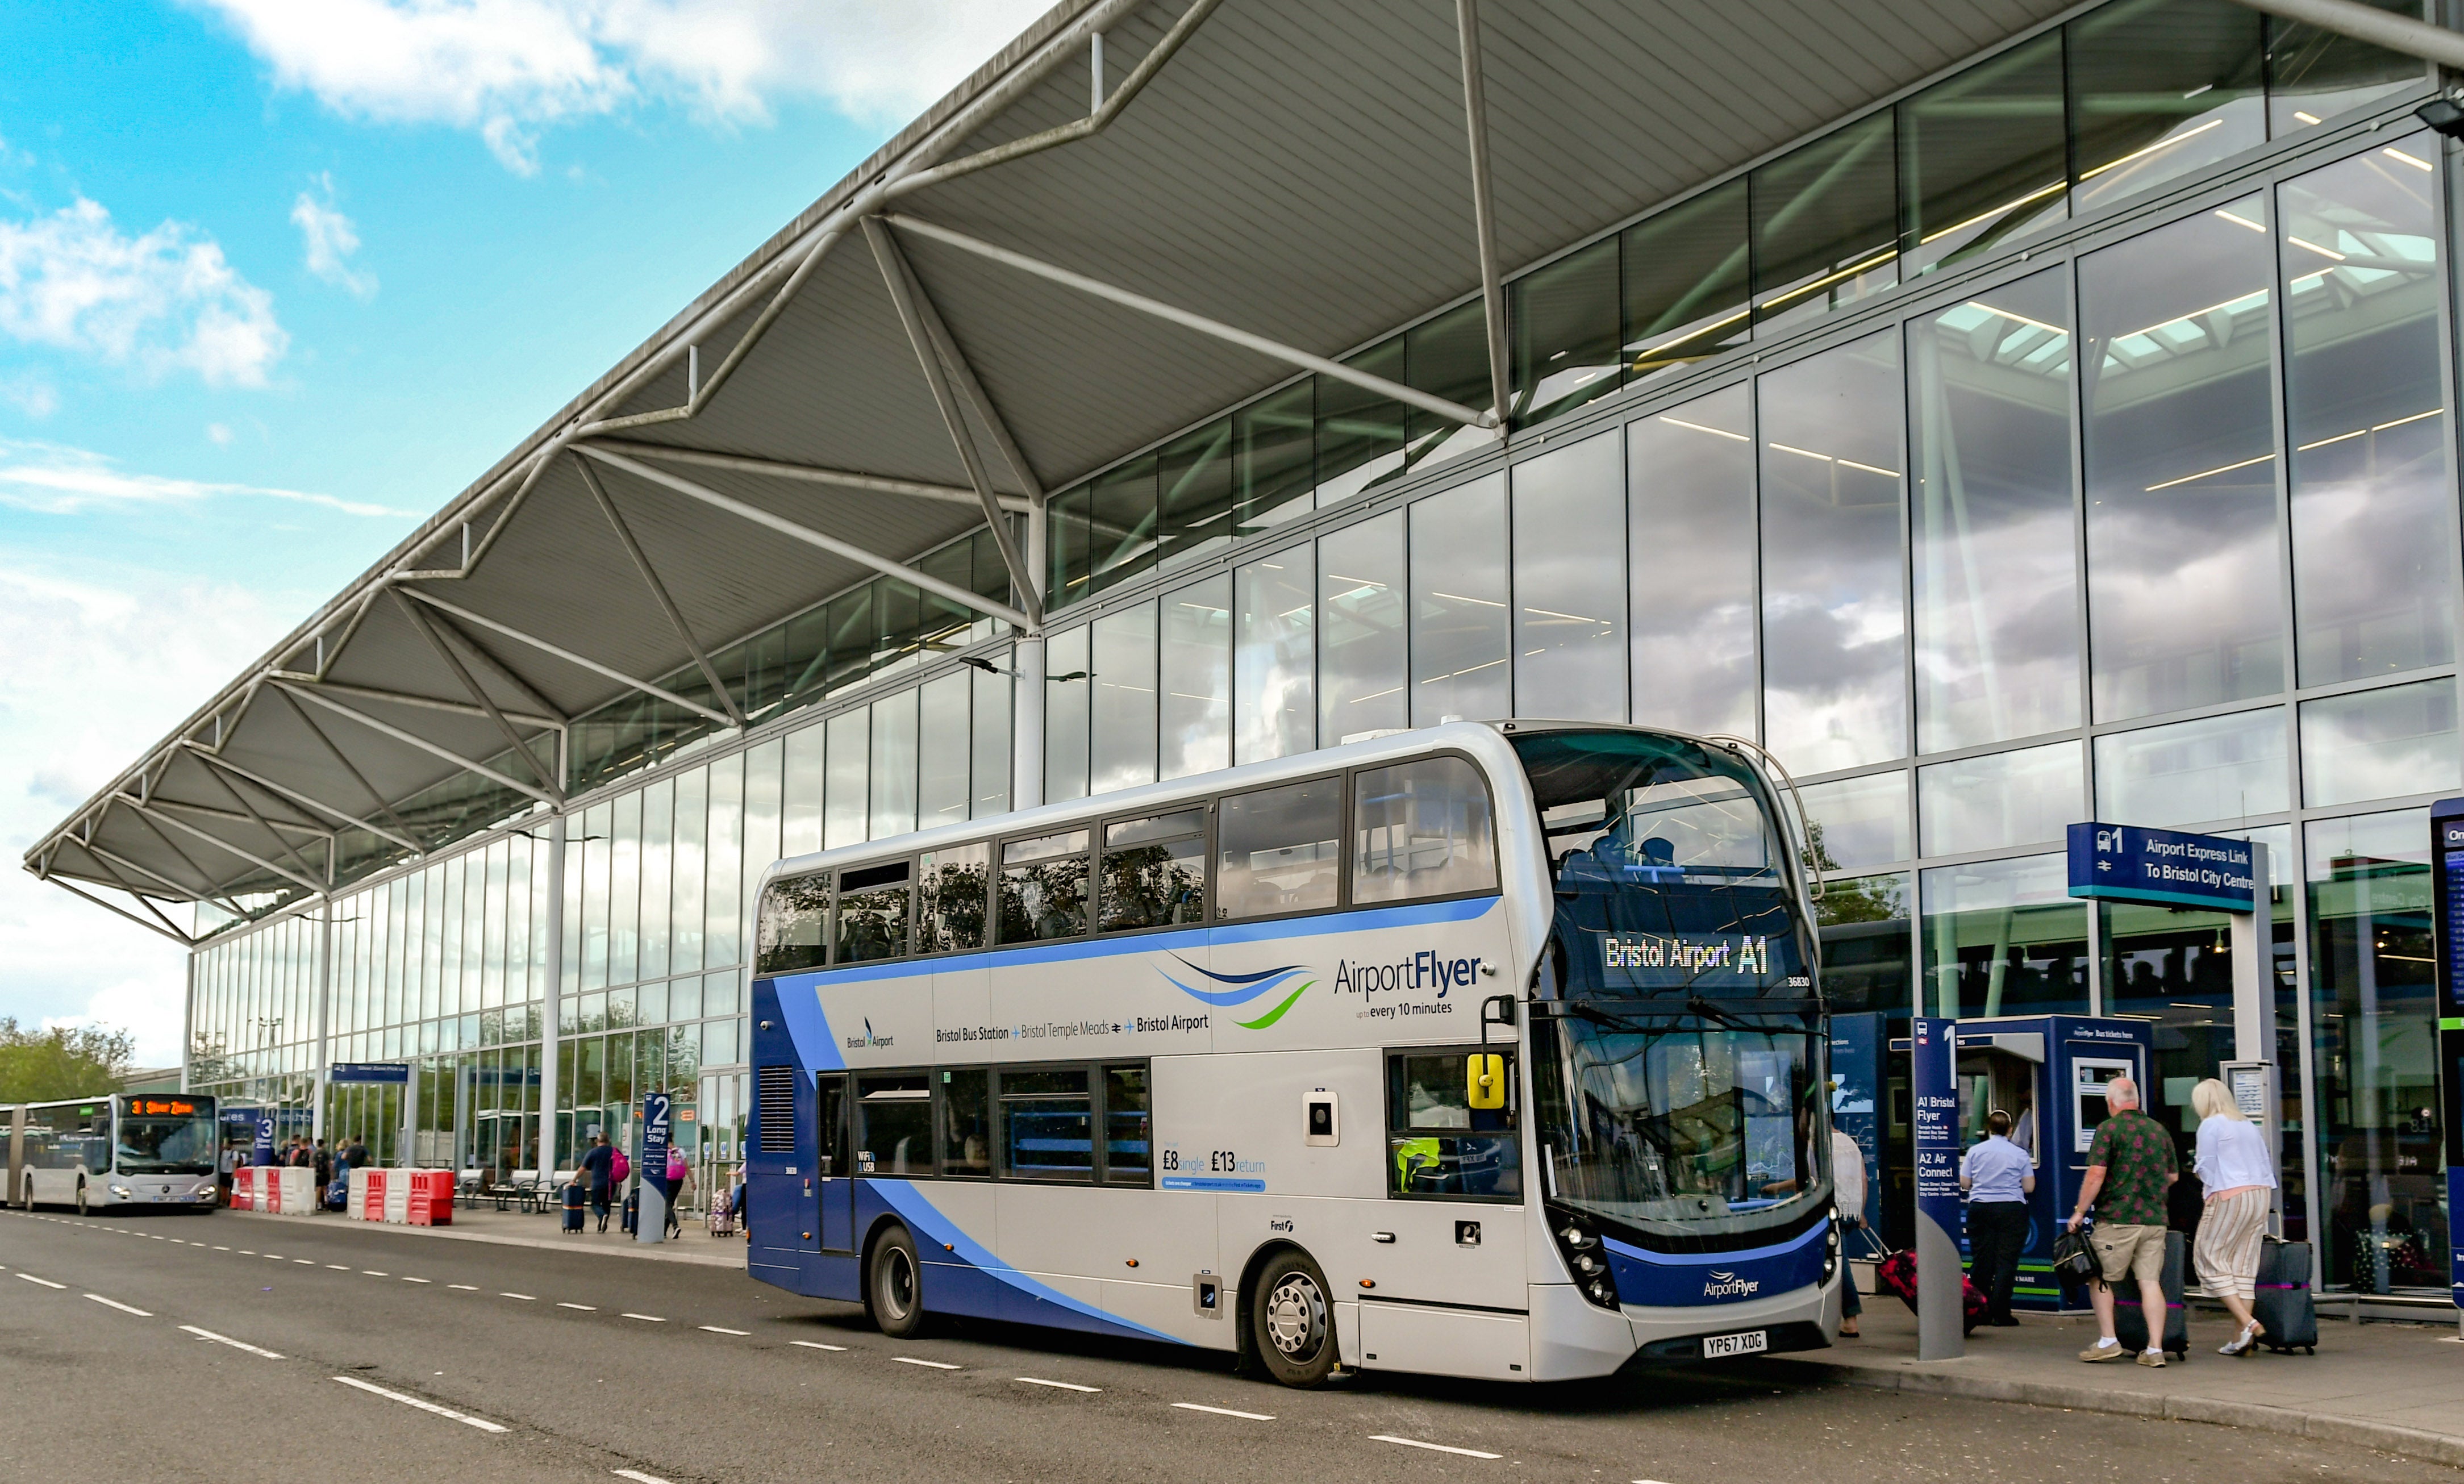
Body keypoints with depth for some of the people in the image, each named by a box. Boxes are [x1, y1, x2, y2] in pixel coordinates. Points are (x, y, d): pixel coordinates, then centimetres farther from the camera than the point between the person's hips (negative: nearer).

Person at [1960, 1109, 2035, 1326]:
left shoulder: (1975, 1151, 3)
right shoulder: (2019, 1154, -1)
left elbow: (1964, 1183, 7)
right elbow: (2029, 1187, 1)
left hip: (1979, 1209, 2)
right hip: (2011, 1210, -2)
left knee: (1981, 1261, 7)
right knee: (2006, 1261, -2)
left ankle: (1982, 1313, 11)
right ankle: (2000, 1314, -7)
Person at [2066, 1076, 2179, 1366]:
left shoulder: (2109, 1128, -6)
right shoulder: (2159, 1130, 10)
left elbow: (2096, 1175, -12)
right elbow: (2173, 1176, 18)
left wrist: (2080, 1211, -4)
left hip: (2118, 1219, -5)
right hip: (2155, 1219, 5)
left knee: (2100, 1279, 9)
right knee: (2150, 1281, 3)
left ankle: (2108, 1342, 5)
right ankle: (2155, 1350, -1)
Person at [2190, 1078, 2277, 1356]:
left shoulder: (2210, 1125, -3)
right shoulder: (2250, 1126, 18)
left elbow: (2207, 1168, -6)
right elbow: (2266, 1167, 17)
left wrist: (2197, 1168, 18)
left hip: (2230, 1196, -7)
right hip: (2261, 1194, 7)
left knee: (2211, 1259, 0)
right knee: (2244, 1264, 7)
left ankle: (2248, 1322, -13)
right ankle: (2243, 1338, 4)